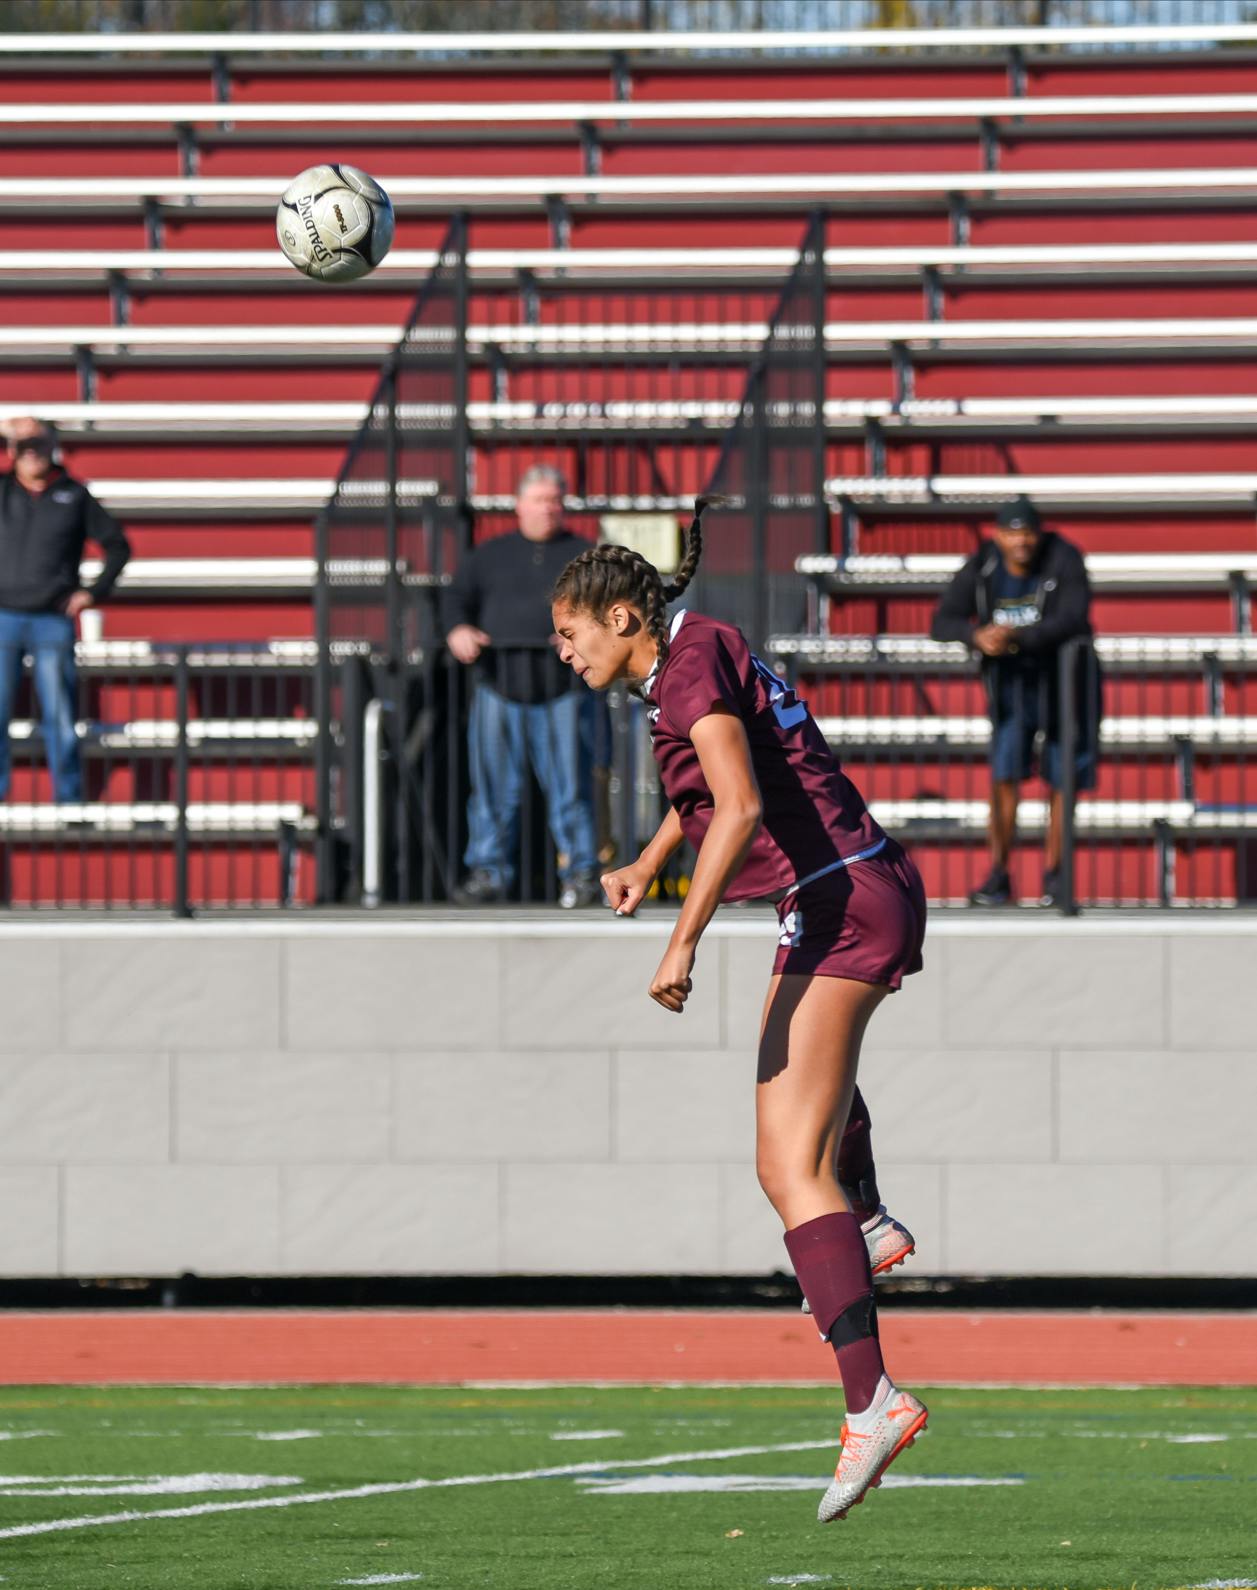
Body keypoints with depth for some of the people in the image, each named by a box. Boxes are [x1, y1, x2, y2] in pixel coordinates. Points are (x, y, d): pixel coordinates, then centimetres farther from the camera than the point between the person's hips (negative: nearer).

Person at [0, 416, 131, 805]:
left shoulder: (74, 496, 6)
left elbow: (117, 546, 13)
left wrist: (95, 592, 0)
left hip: (53, 622, 0)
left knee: (60, 715, 1)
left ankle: (69, 797, 7)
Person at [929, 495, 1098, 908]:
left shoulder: (1064, 560, -20)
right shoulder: (981, 569, -11)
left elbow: (1074, 619, -32)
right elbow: (942, 623, -11)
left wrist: (1015, 638, -43)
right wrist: (977, 636, -34)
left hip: (1064, 675, -1)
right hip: (1010, 680, 1)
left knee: (1064, 777, 3)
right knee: (1005, 774, -11)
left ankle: (1054, 874, 18)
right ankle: (998, 877, -4)